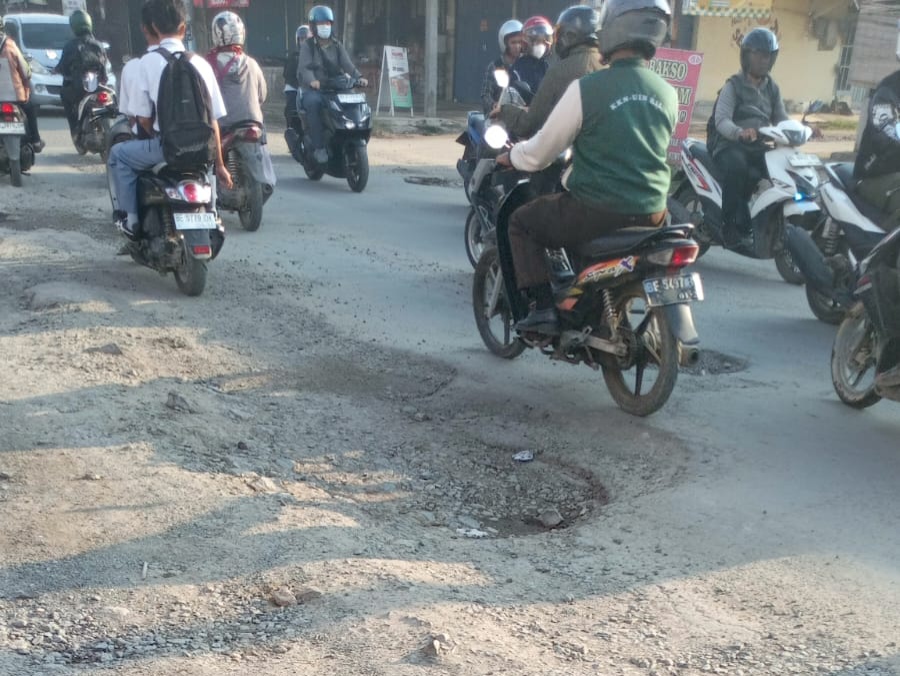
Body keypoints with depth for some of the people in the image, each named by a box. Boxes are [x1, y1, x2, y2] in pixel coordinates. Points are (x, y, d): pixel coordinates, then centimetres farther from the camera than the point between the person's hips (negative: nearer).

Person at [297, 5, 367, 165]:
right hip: (313, 90, -4)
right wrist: (312, 80, -35)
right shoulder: (308, 46, 5)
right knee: (313, 102, -38)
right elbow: (304, 68, -12)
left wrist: (358, 77, -20)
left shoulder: (337, 46, 17)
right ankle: (318, 147, -33)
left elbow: (347, 65, 1)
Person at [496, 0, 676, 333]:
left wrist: (511, 156, 19)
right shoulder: (668, 94, 5)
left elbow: (539, 153, -5)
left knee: (521, 222, 17)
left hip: (597, 211, -6)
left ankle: (542, 308, 6)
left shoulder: (587, 88, -13)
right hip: (651, 212, 6)